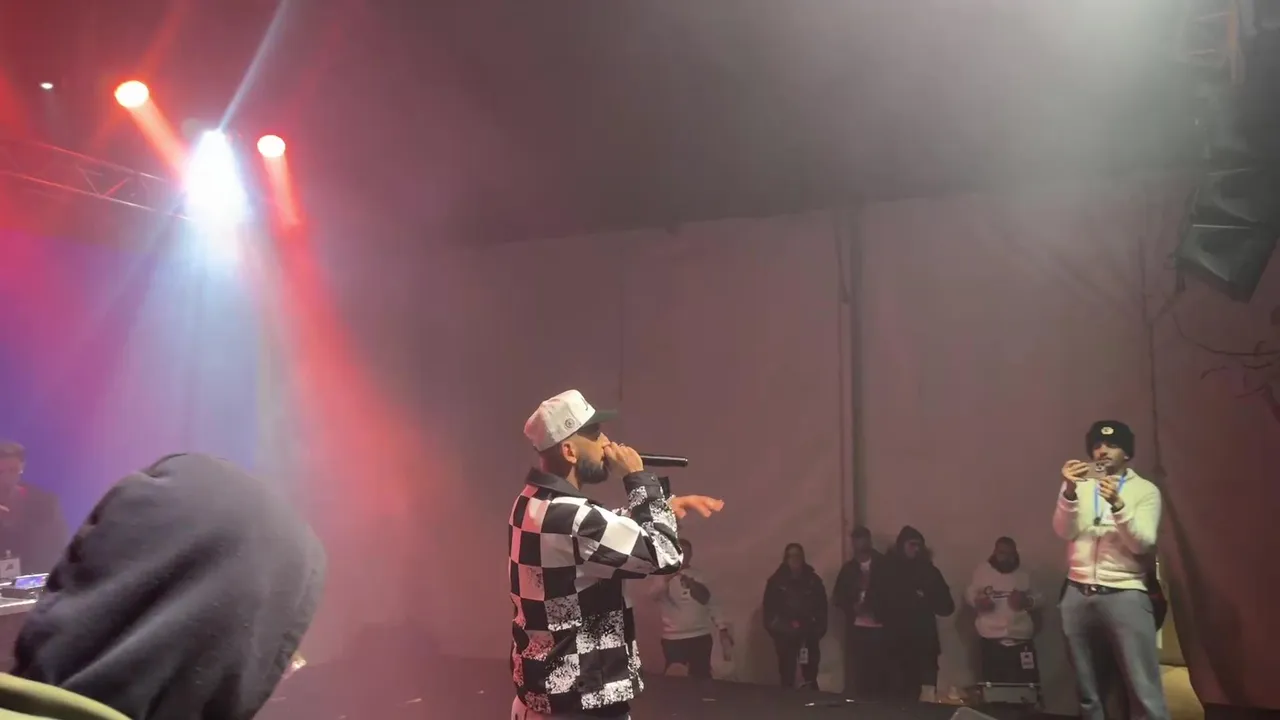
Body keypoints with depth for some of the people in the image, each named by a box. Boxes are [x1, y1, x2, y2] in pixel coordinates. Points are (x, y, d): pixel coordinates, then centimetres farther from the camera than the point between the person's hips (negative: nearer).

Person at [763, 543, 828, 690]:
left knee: (810, 675, 1)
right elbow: (769, 608, 3)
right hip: (784, 634, -1)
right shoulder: (776, 581, 2)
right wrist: (773, 628, -5)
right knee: (787, 675, -1)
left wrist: (819, 629, -2)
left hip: (808, 634, 1)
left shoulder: (813, 580, 5)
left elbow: (821, 607, 6)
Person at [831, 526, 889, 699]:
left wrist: (874, 605, -16)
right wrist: (852, 606, -7)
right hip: (856, 627, 2)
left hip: (879, 626, -2)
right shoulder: (849, 568, 11)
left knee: (878, 671, -2)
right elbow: (838, 597, 11)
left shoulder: (883, 564, 2)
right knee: (856, 672, 1)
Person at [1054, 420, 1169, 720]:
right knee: (1087, 691, 10)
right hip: (1078, 595, 3)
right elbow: (1063, 531, -2)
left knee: (1145, 691, -11)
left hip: (1124, 595, -3)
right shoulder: (1079, 486, 11)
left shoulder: (1145, 490, 4)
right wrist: (1070, 490, -18)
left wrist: (1117, 504, -22)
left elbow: (1143, 543, -7)